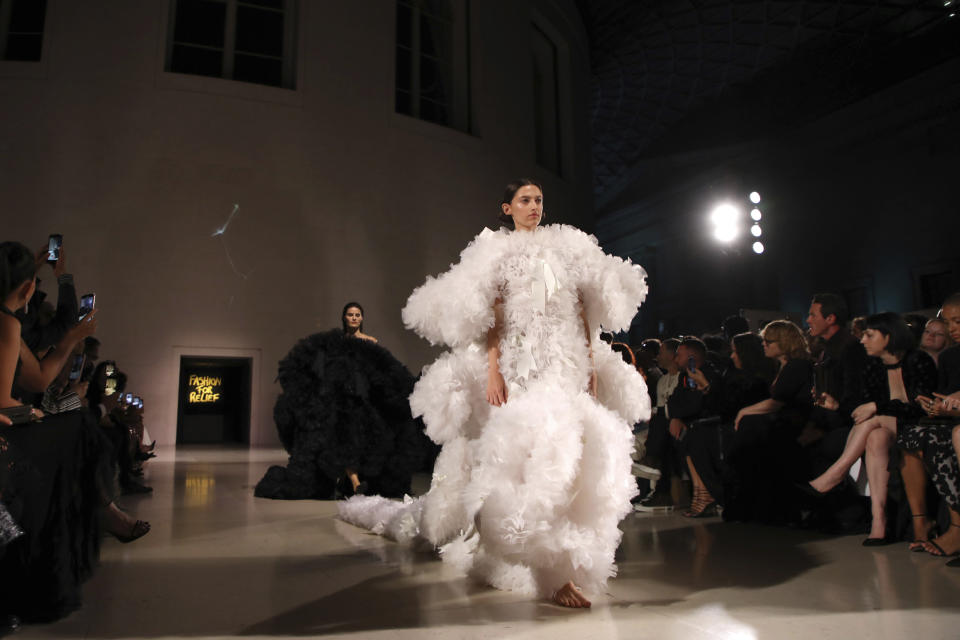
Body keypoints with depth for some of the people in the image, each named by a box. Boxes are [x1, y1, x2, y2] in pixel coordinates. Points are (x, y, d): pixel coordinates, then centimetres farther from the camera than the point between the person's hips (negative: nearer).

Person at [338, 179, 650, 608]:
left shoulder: (566, 249, 18)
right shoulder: (497, 250, 8)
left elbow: (587, 315, 14)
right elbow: (490, 316, -2)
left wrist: (592, 365, 4)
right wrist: (492, 370, -13)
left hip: (569, 368, 4)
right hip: (519, 367, -4)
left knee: (569, 453, -5)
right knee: (534, 454, -14)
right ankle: (556, 572, -7)